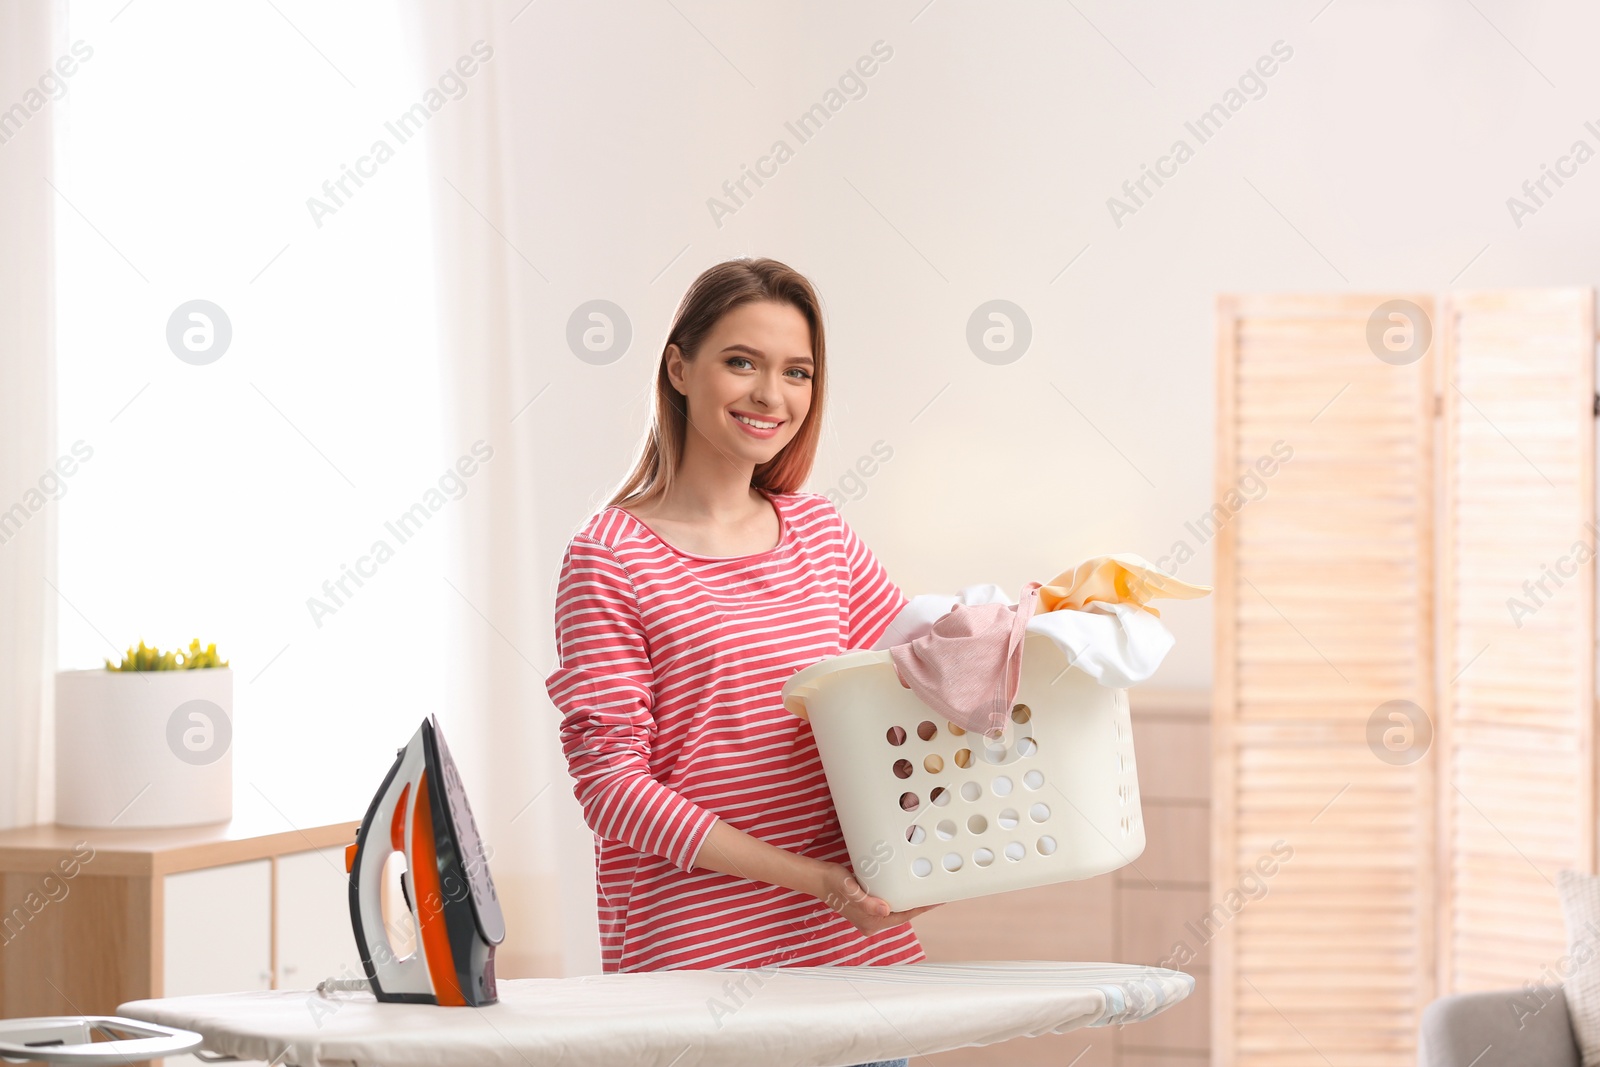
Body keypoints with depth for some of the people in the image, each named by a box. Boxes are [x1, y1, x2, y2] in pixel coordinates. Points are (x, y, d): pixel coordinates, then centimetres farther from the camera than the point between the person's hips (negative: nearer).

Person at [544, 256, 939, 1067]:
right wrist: (813, 879, -17)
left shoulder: (821, 533, 10)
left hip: (857, 949, 5)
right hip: (693, 958, -5)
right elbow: (611, 785, -12)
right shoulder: (609, 559, -7)